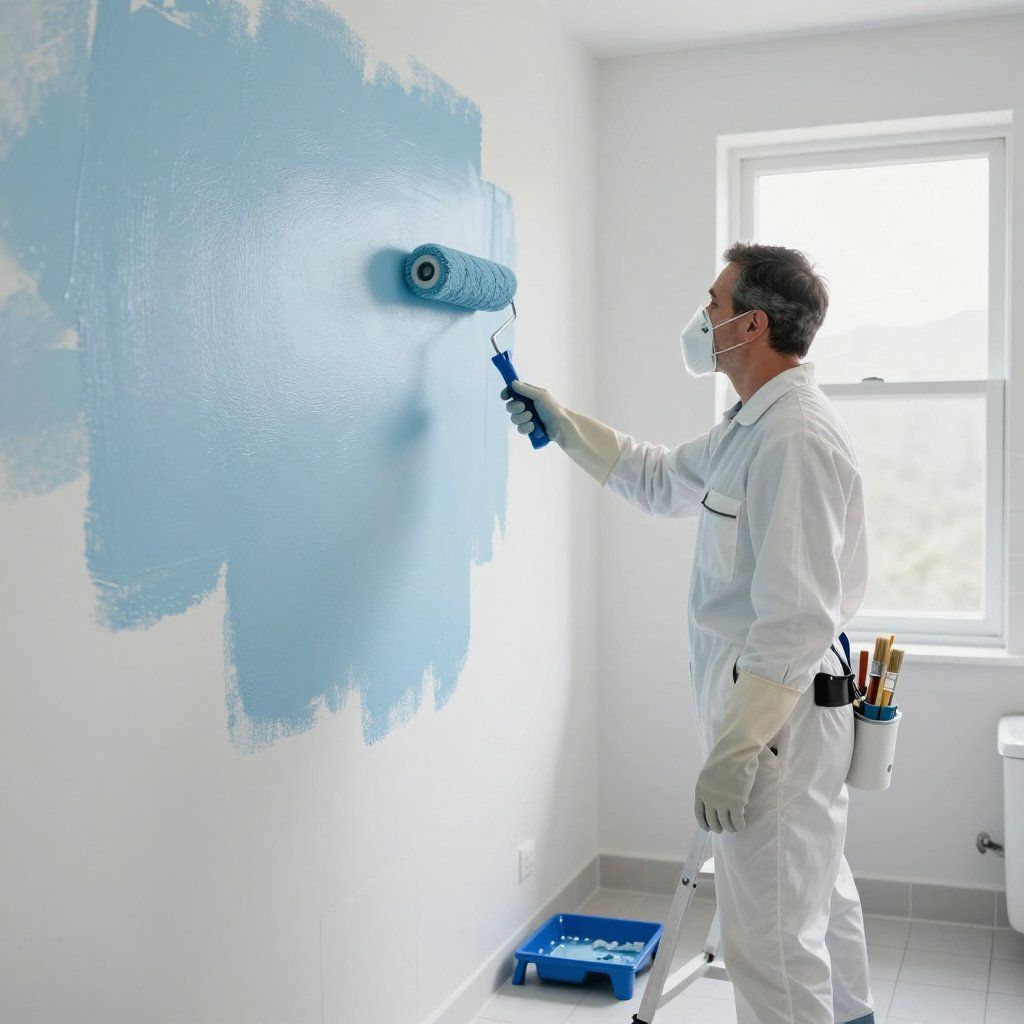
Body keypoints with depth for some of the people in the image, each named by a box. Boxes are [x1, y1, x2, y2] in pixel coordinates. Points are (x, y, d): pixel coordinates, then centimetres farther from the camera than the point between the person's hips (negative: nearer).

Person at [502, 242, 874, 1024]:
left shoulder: (796, 438, -23)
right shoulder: (755, 427, 10)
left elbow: (796, 618, -27)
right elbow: (662, 478, 26)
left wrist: (734, 752, -25)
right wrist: (564, 424, 23)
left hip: (777, 714, -11)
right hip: (786, 703, 11)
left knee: (772, 935, -2)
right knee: (820, 891, 26)